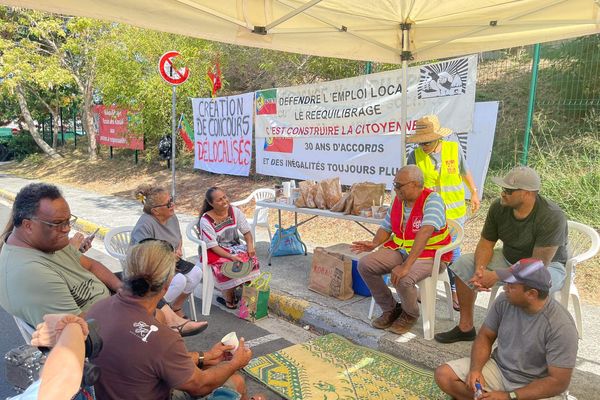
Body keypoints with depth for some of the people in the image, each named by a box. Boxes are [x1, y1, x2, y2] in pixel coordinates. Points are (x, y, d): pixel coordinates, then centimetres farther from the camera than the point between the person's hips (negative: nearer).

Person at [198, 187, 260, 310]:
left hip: (235, 247, 4)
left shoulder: (235, 211, -4)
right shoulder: (206, 220, -17)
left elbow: (247, 231, 0)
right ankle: (228, 299, -8)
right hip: (216, 253, -4)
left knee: (251, 258, -22)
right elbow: (213, 246, -19)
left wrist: (250, 245, -20)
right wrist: (231, 256, -30)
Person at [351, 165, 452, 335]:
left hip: (429, 255, -7)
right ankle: (390, 309, 9)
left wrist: (406, 265, -43)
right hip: (400, 249, 7)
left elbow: (424, 232, -34)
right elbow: (386, 227, 12)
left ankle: (410, 314, 3)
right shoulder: (398, 200, 3)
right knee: (364, 264, -10)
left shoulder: (432, 200, -20)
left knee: (403, 279, -34)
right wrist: (374, 244, -10)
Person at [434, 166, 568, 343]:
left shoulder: (552, 217, -29)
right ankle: (465, 327, 2)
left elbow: (539, 262, -30)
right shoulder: (499, 207, -12)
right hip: (509, 258, 6)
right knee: (463, 264, -9)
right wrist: (480, 269, -26)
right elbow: (486, 243, -6)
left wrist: (497, 276, -33)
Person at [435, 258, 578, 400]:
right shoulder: (504, 300, -10)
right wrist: (476, 368, -15)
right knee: (443, 375, -11)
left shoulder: (561, 326, -23)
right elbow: (485, 336, 3)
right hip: (498, 368, 4)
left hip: (536, 388, -4)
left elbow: (559, 382, -20)